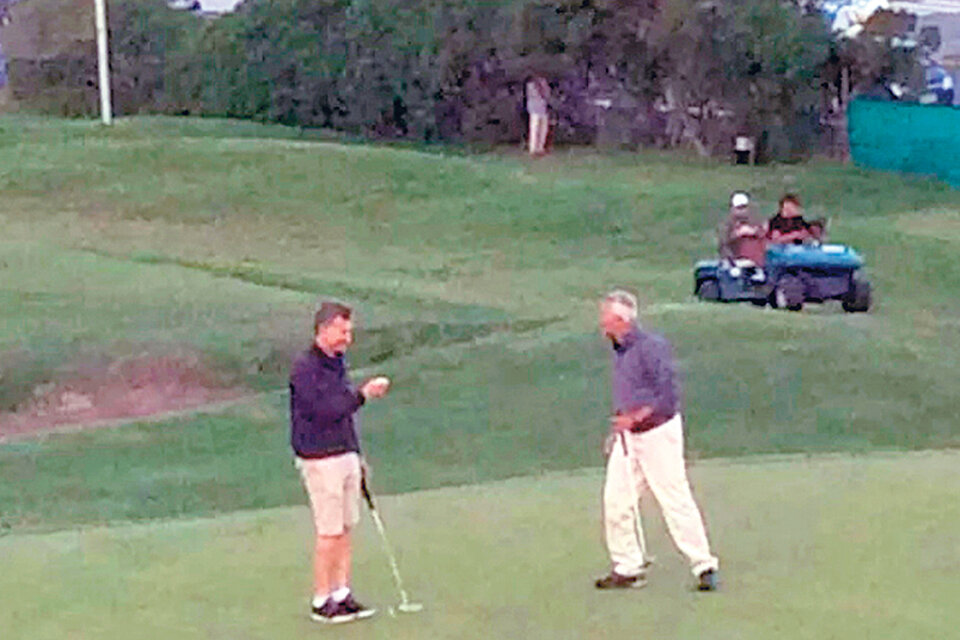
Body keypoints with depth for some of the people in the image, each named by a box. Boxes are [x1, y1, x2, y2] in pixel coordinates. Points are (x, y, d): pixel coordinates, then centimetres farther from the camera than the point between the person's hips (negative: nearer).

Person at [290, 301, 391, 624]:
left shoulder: (337, 363, 15)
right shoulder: (304, 368, -14)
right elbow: (324, 412, -22)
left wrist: (357, 454, 23)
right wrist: (363, 394, -20)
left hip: (346, 455, 8)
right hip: (320, 460, -8)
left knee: (346, 528, 9)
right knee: (329, 532, -5)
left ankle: (341, 594, 16)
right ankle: (321, 602, 5)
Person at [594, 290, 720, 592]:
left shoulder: (651, 347, -17)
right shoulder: (618, 350, 9)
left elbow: (668, 397, -20)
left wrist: (634, 418, -26)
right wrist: (617, 428, 18)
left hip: (658, 433, -8)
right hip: (628, 436, 8)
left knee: (675, 500, -5)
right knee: (616, 500, 3)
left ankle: (704, 566, 4)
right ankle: (628, 568, 13)